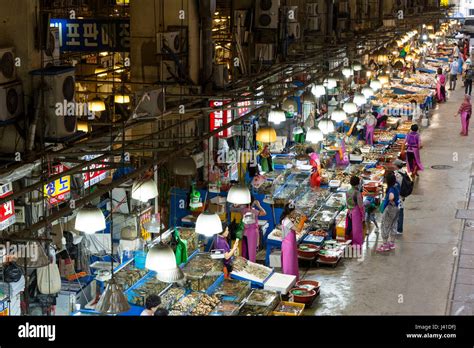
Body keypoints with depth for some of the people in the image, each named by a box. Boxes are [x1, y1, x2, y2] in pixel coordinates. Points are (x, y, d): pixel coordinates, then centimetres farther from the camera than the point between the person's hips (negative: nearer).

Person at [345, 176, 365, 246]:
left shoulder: (348, 192, 1)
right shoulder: (357, 193, -19)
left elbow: (347, 203, 9)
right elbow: (360, 205, -17)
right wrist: (363, 215, -9)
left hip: (350, 213, 6)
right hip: (356, 212, -6)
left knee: (349, 229, 13)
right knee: (357, 230, 3)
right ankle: (357, 245, 10)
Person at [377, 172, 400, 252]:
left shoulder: (391, 189, -26)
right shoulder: (396, 186, 0)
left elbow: (391, 197, -46)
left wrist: (391, 201, -24)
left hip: (389, 209, -9)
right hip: (396, 208, 9)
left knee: (385, 227, 4)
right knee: (393, 226, 18)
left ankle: (385, 245, 11)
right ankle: (392, 243, 29)